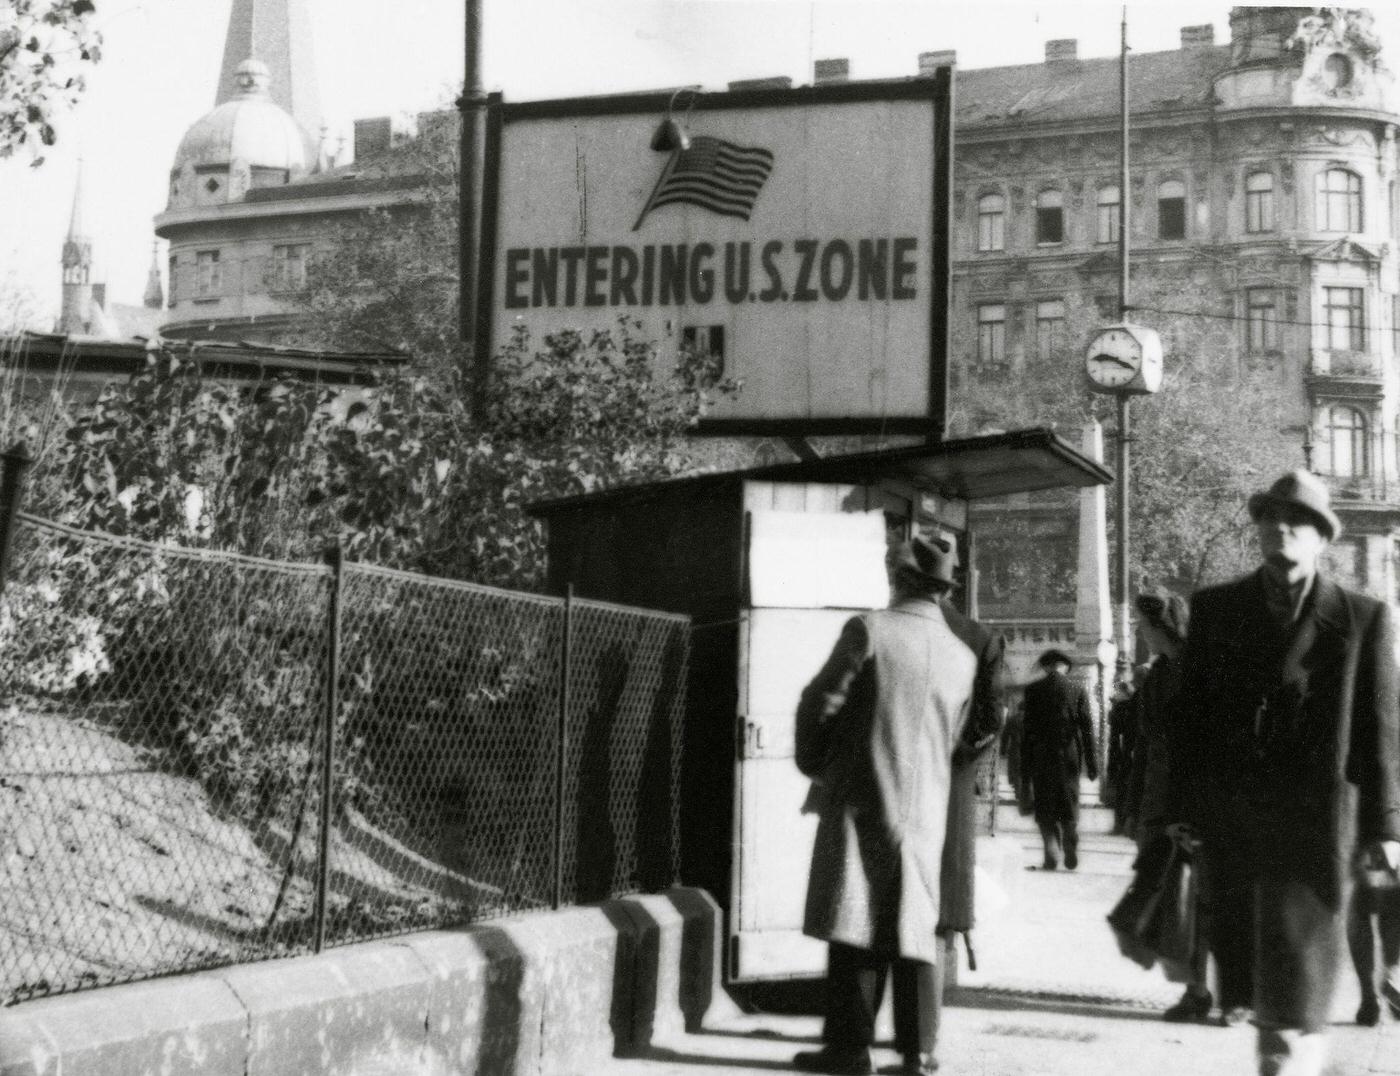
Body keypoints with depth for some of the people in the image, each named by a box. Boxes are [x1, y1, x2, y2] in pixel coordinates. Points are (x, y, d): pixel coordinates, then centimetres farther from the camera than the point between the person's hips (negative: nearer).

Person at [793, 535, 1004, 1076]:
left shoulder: (869, 630, -8)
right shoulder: (966, 654, 6)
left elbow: (820, 703, -8)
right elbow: (961, 739, 12)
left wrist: (813, 764, 7)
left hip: (860, 796, -4)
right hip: (927, 808, 4)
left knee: (855, 924, -1)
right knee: (915, 924, 9)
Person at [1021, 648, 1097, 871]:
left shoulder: (1033, 690, -2)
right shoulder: (1078, 690, 1)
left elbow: (1027, 727, -3)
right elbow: (1087, 727, 0)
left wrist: (1025, 761, 0)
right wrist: (1091, 762, 4)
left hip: (1041, 758, -1)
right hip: (1069, 757, 1)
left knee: (1045, 810, 5)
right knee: (1070, 808, 12)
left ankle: (1051, 853, -7)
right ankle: (1071, 855, 9)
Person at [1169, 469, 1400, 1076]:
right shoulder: (1215, 609, 7)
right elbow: (1191, 714, 7)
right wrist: (1182, 810, 2)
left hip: (1313, 823, -3)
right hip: (1232, 821, 3)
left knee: (1296, 985, -4)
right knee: (1256, 973, 11)